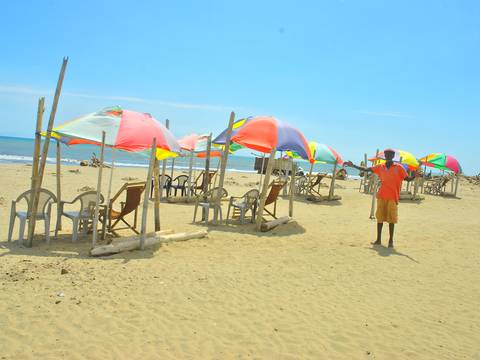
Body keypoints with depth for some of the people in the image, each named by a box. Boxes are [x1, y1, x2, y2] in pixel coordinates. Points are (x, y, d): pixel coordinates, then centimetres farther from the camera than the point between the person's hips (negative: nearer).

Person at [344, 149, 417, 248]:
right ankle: (378, 240, 15)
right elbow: (366, 169, 12)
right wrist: (353, 166, 8)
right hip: (381, 196, 3)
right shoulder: (380, 167, 8)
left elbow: (408, 179, -2)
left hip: (392, 197, -3)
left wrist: (414, 176, -23)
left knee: (391, 219, 1)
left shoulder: (399, 168, 0)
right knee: (379, 217, 6)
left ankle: (391, 241, 10)